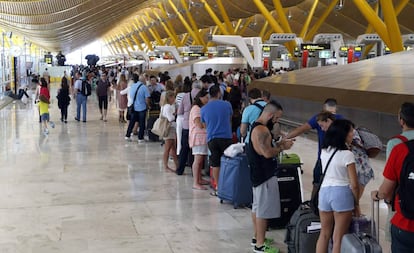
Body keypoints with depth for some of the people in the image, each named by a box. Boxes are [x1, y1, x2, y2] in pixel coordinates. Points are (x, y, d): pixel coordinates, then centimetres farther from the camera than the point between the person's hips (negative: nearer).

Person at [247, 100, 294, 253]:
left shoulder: (257, 126, 13)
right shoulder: (261, 130, -21)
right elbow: (267, 153, -26)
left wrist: (279, 144, 9)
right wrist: (283, 147, -12)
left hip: (259, 173, 11)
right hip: (265, 175, -11)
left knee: (257, 206, 19)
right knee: (264, 210, -5)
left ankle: (257, 237, 31)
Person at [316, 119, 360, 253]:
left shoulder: (324, 151, 5)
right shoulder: (347, 154, -14)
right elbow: (354, 184, -13)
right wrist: (356, 203, 2)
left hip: (324, 191, 6)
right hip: (341, 193, -6)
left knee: (324, 234, 18)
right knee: (338, 238, 4)